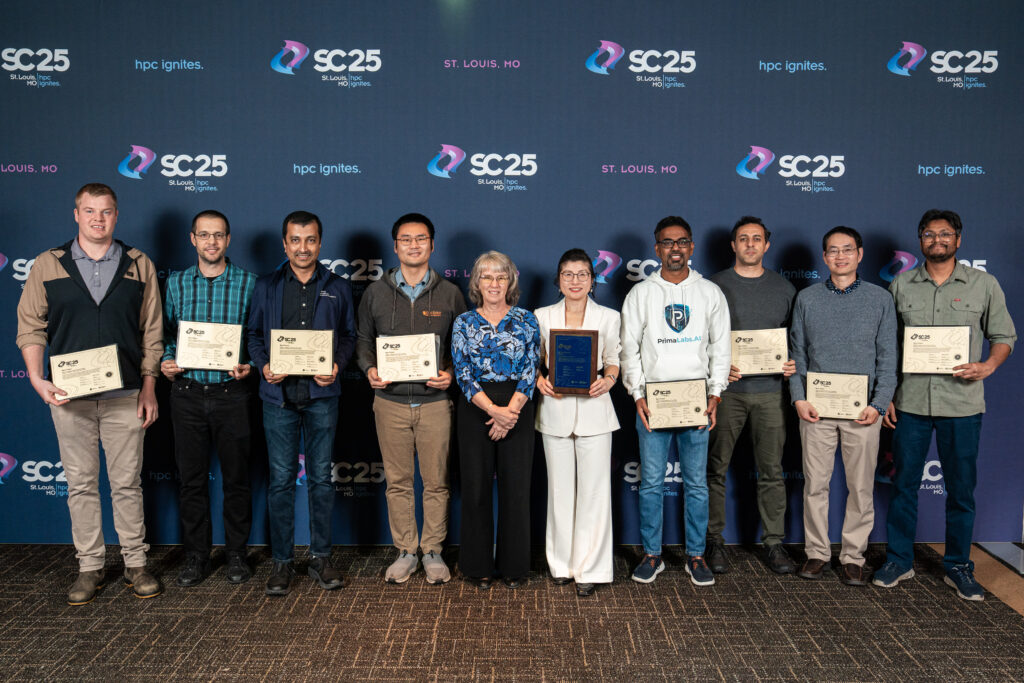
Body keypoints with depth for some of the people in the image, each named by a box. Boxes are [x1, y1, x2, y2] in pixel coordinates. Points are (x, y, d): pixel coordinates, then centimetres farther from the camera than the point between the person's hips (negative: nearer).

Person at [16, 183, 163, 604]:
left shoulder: (139, 265, 4)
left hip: (125, 396, 0)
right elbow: (30, 327, 4)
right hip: (69, 397, 1)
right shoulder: (48, 265, 5)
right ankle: (89, 567, 20)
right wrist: (37, 379, -9)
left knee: (127, 483, 6)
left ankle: (136, 564, 18)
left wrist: (148, 388, 1)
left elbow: (151, 333, 5)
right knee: (80, 484, 8)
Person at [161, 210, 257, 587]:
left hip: (231, 392, -2)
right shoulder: (176, 283, 8)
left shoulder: (249, 283, 1)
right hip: (187, 392, 2)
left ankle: (236, 554, 21)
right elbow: (166, 333, 13)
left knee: (236, 477, 6)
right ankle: (196, 556, 22)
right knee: (192, 477, 9)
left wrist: (250, 366, -14)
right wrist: (166, 362, -5)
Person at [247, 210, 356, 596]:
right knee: (281, 480, 3)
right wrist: (263, 365, -8)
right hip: (278, 394, 0)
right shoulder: (266, 287, 9)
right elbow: (254, 335, 11)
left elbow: (349, 336, 11)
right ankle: (282, 561, 14)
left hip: (321, 394, 0)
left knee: (321, 477, 6)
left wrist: (337, 365, -8)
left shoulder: (337, 288, 9)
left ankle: (320, 557, 18)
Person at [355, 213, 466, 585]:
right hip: (390, 401, 1)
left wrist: (451, 373, -9)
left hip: (435, 401, -1)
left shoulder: (450, 294, 5)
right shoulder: (375, 292, 7)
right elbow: (363, 340, 13)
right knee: (398, 481, 8)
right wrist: (370, 369, -6)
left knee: (436, 481, 4)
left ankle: (433, 551, 20)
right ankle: (405, 552, 21)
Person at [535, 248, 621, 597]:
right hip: (555, 410, 1)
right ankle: (562, 563, 23)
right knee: (560, 489, 8)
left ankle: (590, 569, 11)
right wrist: (540, 381, -9)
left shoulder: (608, 317, 4)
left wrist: (608, 380, -14)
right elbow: (534, 361, 10)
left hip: (593, 409, -1)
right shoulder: (542, 317, 6)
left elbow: (614, 361, 7)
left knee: (593, 490, 0)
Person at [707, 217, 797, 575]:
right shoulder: (715, 286, 3)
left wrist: (793, 363, -3)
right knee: (716, 468, 3)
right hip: (726, 389, -2)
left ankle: (774, 543, 18)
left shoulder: (783, 287, 10)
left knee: (771, 471, 6)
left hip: (770, 390, 2)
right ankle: (714, 541, 16)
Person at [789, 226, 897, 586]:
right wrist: (799, 398, -3)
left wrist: (878, 404, -7)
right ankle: (817, 552, 19)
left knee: (861, 487, 6)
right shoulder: (807, 299, 8)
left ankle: (853, 556, 19)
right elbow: (797, 352, 8)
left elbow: (888, 358, 4)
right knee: (815, 483, 5)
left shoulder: (880, 299, 6)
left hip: (862, 410, 0)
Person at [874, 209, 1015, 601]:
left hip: (962, 404, 0)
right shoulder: (901, 286, 6)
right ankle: (899, 560, 20)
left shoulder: (983, 285, 4)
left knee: (961, 489, 8)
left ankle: (958, 566, 23)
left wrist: (988, 366, -13)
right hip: (910, 402, 1)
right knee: (903, 484, 7)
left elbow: (1004, 336, 8)